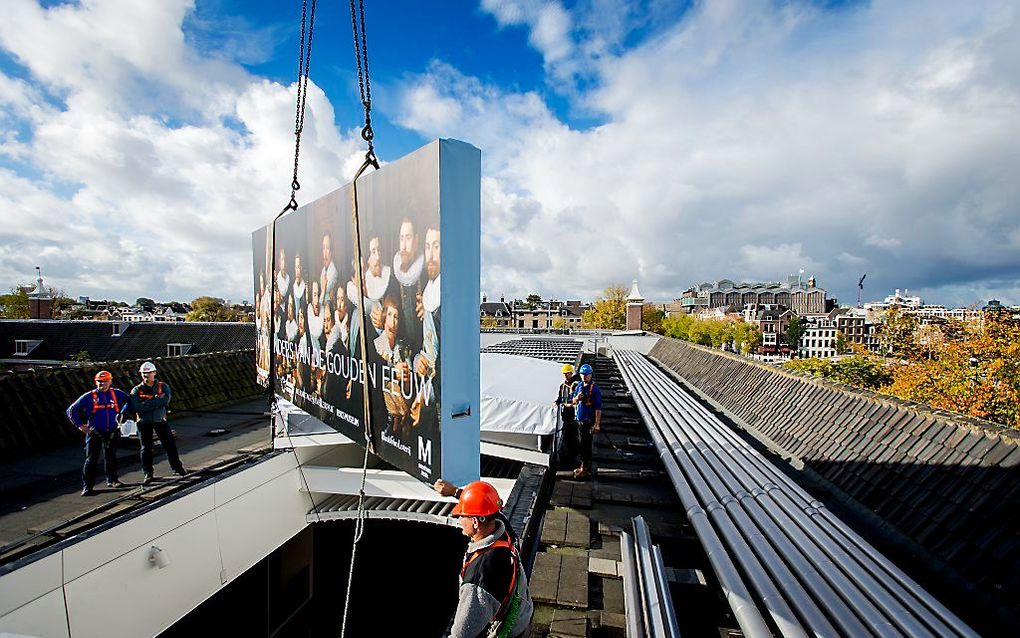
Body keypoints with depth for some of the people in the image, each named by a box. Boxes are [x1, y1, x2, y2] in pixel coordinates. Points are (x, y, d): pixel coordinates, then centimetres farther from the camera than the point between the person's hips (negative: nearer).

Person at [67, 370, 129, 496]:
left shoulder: (117, 394, 2)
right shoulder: (89, 397, -4)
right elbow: (71, 410, 2)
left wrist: (122, 414, 7)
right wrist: (80, 425, -3)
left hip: (112, 432, 2)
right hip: (94, 433, -2)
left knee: (111, 457, 15)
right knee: (91, 460, -3)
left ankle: (112, 480, 29)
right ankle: (87, 486, 5)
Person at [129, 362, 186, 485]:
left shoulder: (163, 386, -1)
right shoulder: (136, 390, -2)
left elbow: (166, 400, -19)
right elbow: (135, 407, -17)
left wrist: (147, 403, -21)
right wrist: (156, 401, -21)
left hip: (160, 421, 0)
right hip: (144, 423, 0)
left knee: (170, 445, 5)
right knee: (145, 448, 5)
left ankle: (177, 468, 19)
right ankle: (147, 474, 18)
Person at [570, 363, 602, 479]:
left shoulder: (594, 388, -14)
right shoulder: (579, 386, 7)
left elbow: (598, 408, -16)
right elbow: (573, 401, 15)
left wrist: (597, 424, -20)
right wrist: (577, 398, -9)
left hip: (589, 421, -7)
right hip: (579, 420, 7)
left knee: (585, 445, -2)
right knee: (584, 444, 17)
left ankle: (585, 469, 9)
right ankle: (586, 466, 30)